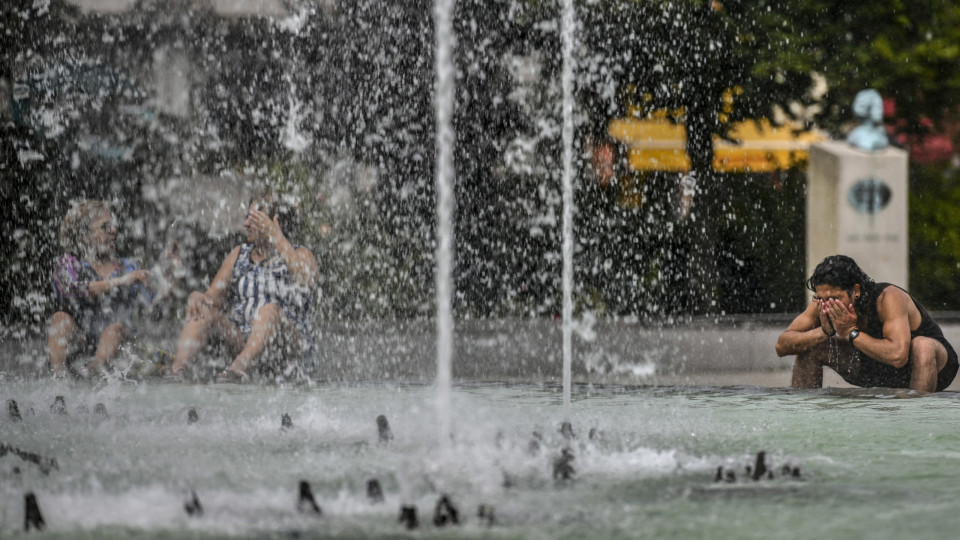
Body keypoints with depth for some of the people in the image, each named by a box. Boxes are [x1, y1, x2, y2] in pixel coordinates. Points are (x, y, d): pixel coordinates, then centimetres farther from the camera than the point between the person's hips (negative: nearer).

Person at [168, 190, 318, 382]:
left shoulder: (301, 256, 3)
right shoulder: (239, 255, 17)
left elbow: (307, 282, -21)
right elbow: (213, 298, 13)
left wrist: (277, 238, -26)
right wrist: (196, 298, -12)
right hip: (241, 342, 4)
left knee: (270, 310, -34)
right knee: (203, 312, -18)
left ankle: (238, 369, -59)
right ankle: (177, 370, -44)